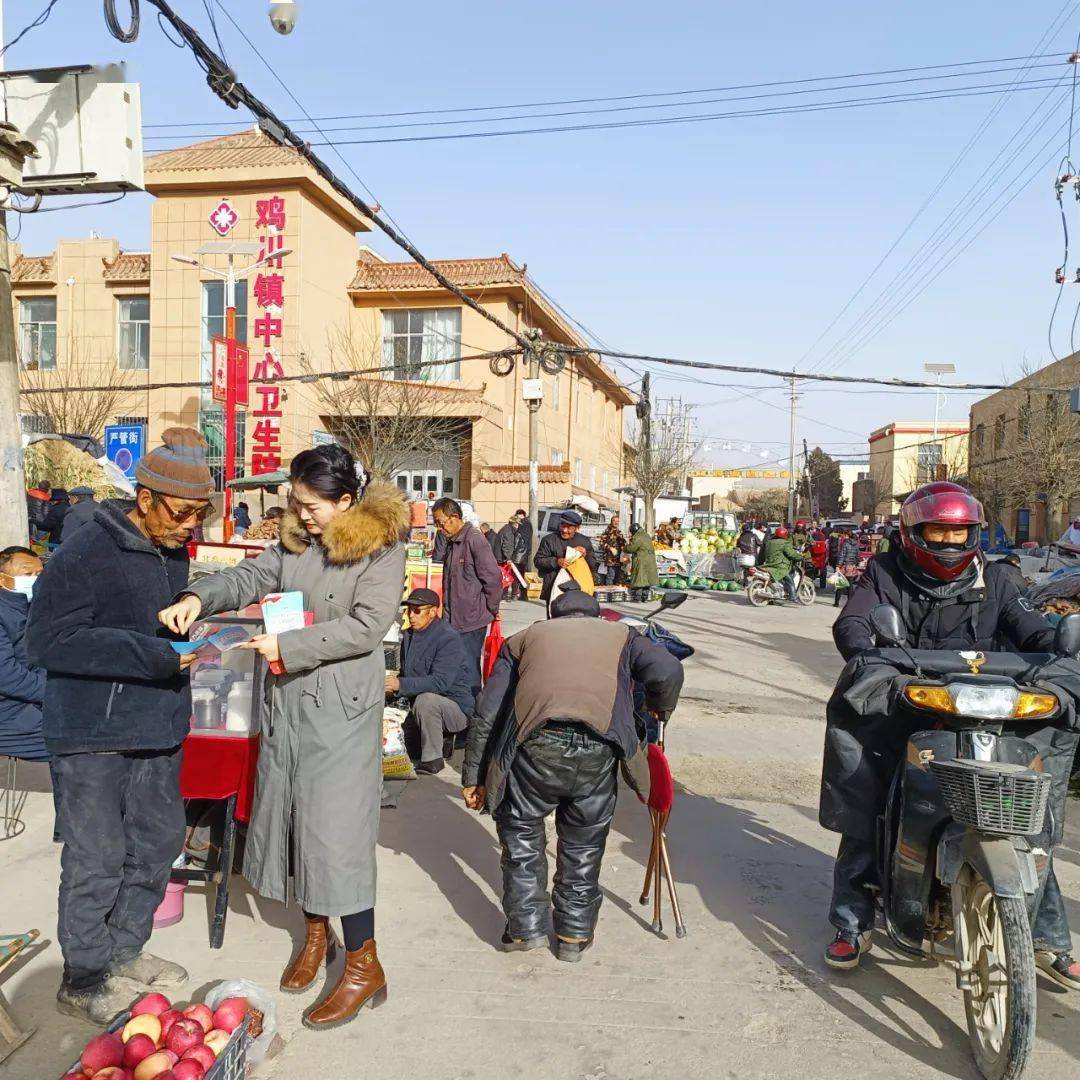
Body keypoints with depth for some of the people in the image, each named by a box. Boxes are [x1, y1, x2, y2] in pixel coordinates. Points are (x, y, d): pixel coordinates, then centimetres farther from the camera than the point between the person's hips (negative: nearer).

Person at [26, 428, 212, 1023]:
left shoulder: (173, 552, 7)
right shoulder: (84, 553, -17)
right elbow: (46, 641, -20)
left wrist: (185, 646, 3)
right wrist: (149, 654, -25)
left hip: (157, 732, 8)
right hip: (92, 737, -7)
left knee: (158, 842, 16)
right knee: (96, 859, 4)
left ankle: (125, 952, 36)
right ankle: (83, 980, 24)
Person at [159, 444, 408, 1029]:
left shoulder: (381, 546, -12)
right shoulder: (296, 541, 8)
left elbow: (368, 625, -19)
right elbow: (251, 575, 9)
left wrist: (289, 646, -20)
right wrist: (198, 598, -10)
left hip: (342, 708, -7)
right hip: (289, 700, 7)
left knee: (336, 827, -6)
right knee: (291, 814, 14)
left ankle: (364, 966, 7)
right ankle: (316, 930, 35)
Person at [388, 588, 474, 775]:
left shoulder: (449, 638, -20)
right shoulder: (409, 635, 5)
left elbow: (440, 682, -30)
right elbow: (407, 674, 12)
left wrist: (401, 685, -36)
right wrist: (392, 686, -10)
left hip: (456, 705, -9)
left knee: (426, 700, -35)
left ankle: (433, 758, -19)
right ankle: (441, 739, 18)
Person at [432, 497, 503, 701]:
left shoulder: (475, 540, -15)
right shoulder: (452, 543, 14)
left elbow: (493, 578, -16)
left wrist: (491, 610, -7)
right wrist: (447, 610, 18)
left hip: (472, 621, -9)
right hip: (454, 620, 9)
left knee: (469, 669, -4)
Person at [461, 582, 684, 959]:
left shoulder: (525, 637, 28)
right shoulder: (620, 634, 28)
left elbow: (487, 712, 20)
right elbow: (668, 672, 8)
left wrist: (473, 777, 24)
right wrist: (658, 710, 28)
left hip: (535, 743, 0)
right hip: (598, 747, 0)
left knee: (520, 829, 25)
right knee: (584, 843, 23)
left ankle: (526, 926, 27)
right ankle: (575, 934, 33)